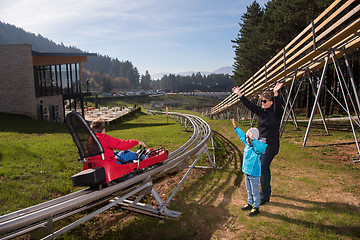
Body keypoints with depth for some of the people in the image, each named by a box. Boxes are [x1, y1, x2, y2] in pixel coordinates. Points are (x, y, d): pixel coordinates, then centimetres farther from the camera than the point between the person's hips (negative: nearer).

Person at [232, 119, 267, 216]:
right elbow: (242, 135, 14)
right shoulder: (247, 144, 1)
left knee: (255, 191, 6)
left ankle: (256, 207, 21)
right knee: (249, 190, 22)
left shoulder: (258, 147, -22)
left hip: (254, 174, -8)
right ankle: (250, 204, 39)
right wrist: (235, 127, 20)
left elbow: (260, 147, -46)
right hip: (247, 172, 8)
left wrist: (253, 139, -60)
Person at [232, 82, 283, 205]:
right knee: (263, 168, 16)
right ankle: (267, 190, 35)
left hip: (271, 145, -7)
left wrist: (276, 93, -44)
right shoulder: (260, 111, 8)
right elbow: (249, 104, 9)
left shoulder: (276, 112, -9)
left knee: (263, 168, -9)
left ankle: (264, 197, 2)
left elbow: (278, 105, -29)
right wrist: (239, 94, 4)